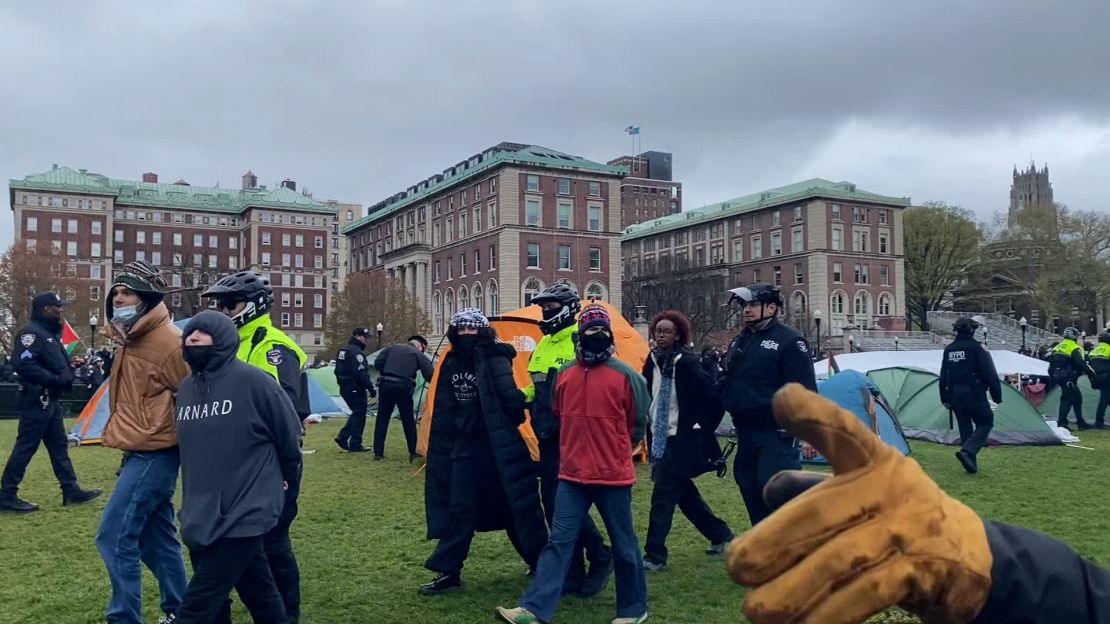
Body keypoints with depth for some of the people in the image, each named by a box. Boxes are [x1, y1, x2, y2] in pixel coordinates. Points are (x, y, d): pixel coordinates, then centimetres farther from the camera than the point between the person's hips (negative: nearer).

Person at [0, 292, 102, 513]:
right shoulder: (31, 332, -14)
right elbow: (22, 364, -25)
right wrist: (55, 379, -22)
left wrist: (67, 374, 7)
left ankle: (71, 490, 15)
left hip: (50, 400, 10)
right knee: (25, 447, -5)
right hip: (36, 399, -10)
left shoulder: (49, 333, 18)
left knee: (59, 445, 11)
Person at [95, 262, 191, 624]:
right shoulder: (130, 338, 12)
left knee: (115, 537, -8)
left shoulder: (169, 341, -17)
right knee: (156, 538, 15)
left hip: (155, 455, -10)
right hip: (140, 453, 10)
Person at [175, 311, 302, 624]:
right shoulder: (186, 387, 9)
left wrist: (284, 480, 10)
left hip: (243, 514, -6)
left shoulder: (252, 380, -12)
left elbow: (289, 437, -4)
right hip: (202, 516, 6)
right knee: (259, 593, 17)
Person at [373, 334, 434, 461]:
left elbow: (377, 363, 7)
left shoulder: (391, 348, 16)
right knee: (408, 420, 11)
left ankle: (378, 452, 10)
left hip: (385, 384, 2)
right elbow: (430, 374, -1)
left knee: (382, 419, 9)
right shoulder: (419, 355, 7)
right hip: (403, 387, -2)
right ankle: (413, 451, 15)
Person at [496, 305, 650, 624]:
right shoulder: (563, 374, 3)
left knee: (623, 545, 9)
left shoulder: (625, 375, -8)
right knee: (559, 541, 0)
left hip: (613, 476, -3)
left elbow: (637, 424, 4)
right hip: (572, 475, 3)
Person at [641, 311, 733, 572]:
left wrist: (702, 431, -5)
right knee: (685, 494, 17)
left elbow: (714, 401, -12)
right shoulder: (652, 363, 5)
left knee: (662, 497, -7)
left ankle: (655, 556, 2)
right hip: (660, 439, 8)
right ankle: (721, 536, 35)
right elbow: (647, 400, 15)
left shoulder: (688, 364, -14)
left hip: (681, 441, -8)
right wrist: (650, 437, 12)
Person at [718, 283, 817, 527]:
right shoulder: (738, 342, 14)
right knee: (750, 489, 13)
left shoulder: (790, 341, -10)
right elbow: (726, 383, 22)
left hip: (776, 432, -8)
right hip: (745, 431, 8)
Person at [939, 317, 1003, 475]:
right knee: (985, 423, 4)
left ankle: (971, 464, 13)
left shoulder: (948, 350, 10)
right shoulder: (976, 348, -9)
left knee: (964, 427, 13)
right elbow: (990, 374, -10)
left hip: (955, 394, 6)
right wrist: (997, 396, -3)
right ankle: (967, 451, -17)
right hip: (973, 392, -6)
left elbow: (943, 377, 14)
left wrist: (944, 399, 20)